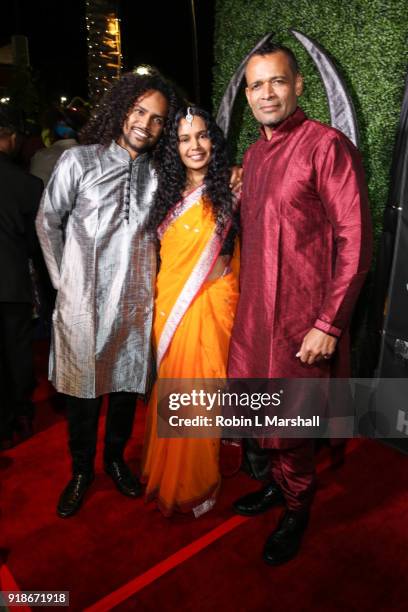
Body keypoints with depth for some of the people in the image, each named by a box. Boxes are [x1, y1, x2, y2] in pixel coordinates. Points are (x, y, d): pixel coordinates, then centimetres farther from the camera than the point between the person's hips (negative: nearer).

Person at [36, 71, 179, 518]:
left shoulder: (157, 174, 3)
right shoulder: (79, 161, -4)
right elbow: (47, 222, 2)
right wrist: (63, 280, 2)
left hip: (135, 303, 3)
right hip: (83, 301, -2)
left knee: (127, 385, 15)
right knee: (82, 389, 10)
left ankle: (115, 458, 38)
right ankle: (81, 470, 33)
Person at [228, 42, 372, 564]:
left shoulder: (327, 146, -11)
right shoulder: (253, 155, 12)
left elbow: (354, 243, -15)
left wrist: (328, 324, -17)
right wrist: (243, 300, 16)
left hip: (301, 318, -7)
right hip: (252, 311, 7)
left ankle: (297, 511, 35)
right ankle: (279, 483, 45)